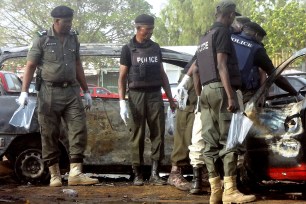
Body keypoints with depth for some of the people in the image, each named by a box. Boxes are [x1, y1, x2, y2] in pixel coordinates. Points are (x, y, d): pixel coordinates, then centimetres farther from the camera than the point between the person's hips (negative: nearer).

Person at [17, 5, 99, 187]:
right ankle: (55, 175, 9)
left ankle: (76, 173, -10)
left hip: (71, 92, 4)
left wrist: (86, 91, 19)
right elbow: (30, 67, -2)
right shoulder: (42, 40, -3)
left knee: (79, 130, -8)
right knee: (50, 135, 0)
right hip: (50, 93, -4)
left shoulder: (73, 38, 11)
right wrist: (24, 92, -12)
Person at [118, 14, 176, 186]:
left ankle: (155, 173, 0)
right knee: (137, 137, 0)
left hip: (155, 95, 3)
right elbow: (122, 77, -1)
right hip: (136, 95, -3)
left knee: (158, 134, -2)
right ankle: (138, 174, 6)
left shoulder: (155, 48, 13)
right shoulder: (128, 49, 1)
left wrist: (170, 98, 13)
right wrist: (122, 102, -9)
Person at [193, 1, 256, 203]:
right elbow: (221, 65, -16)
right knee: (229, 140, -11)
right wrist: (230, 96, -20)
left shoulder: (205, 38, 23)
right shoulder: (223, 32, -5)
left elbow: (195, 71, 26)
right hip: (221, 89, -9)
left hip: (206, 90, 9)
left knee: (211, 143, 4)